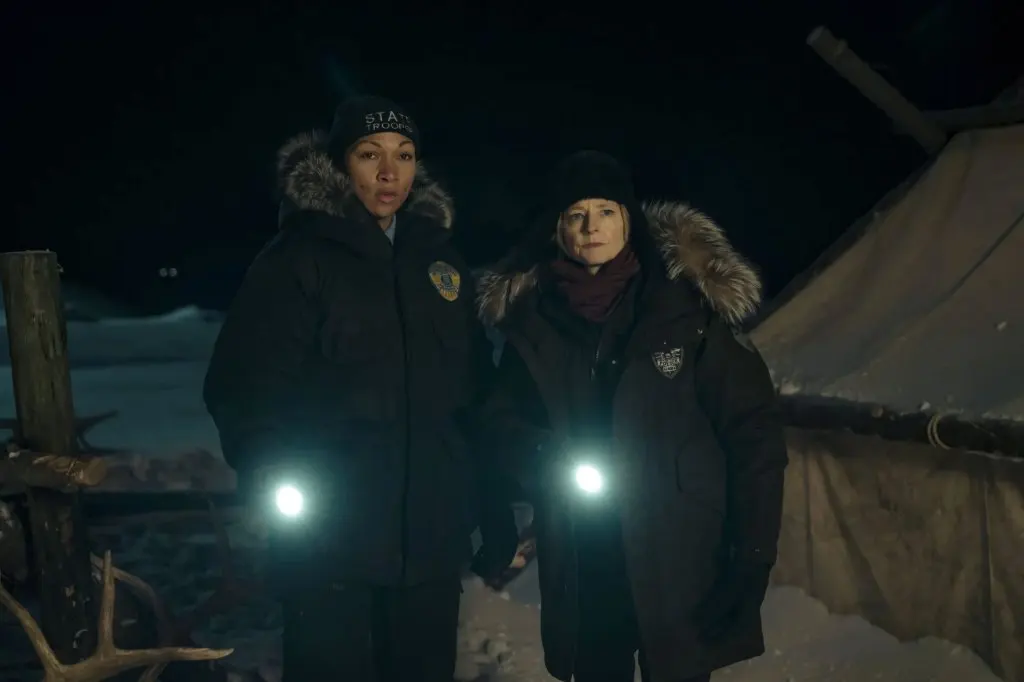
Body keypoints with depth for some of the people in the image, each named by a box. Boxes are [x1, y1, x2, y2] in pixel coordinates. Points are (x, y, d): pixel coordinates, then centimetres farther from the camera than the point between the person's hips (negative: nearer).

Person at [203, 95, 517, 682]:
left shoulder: (439, 258, 11)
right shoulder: (299, 259, -3)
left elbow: (475, 391, 13)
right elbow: (243, 383, -6)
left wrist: (494, 508, 11)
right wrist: (273, 473, -20)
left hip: (433, 537, 4)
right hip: (330, 539, -4)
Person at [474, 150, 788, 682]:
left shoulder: (686, 305, -7)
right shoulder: (533, 319, 2)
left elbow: (752, 429, -7)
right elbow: (502, 415, 13)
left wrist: (753, 554, -11)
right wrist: (547, 459, -9)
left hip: (680, 557, -3)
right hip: (578, 563, 3)